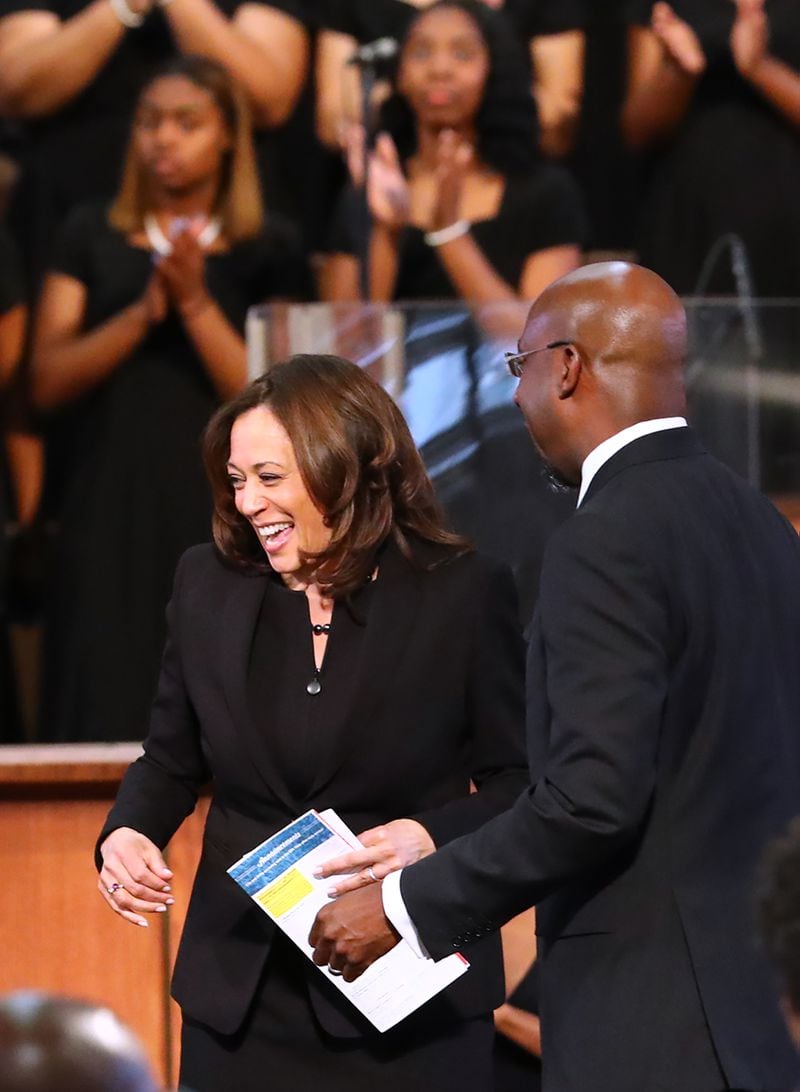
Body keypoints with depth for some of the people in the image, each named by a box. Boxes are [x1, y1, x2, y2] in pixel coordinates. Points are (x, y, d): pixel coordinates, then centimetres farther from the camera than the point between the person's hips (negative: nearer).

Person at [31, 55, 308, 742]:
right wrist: (143, 312, -13)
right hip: (106, 512, 1)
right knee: (104, 713, -3)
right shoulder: (92, 237, 9)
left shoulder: (268, 250, 4)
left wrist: (196, 304, -13)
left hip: (216, 512, -1)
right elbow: (49, 382, 0)